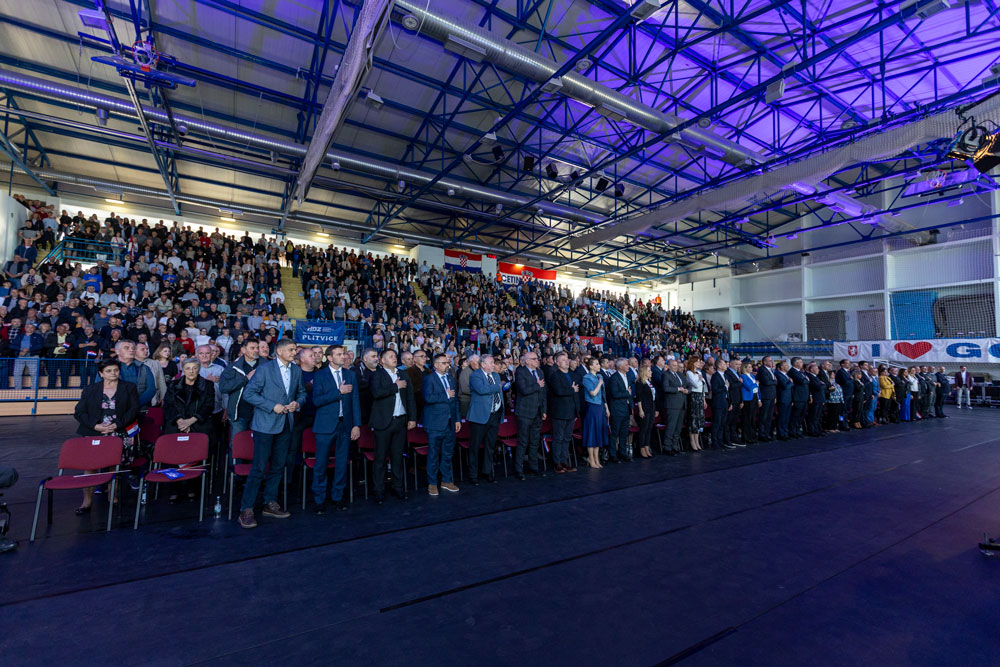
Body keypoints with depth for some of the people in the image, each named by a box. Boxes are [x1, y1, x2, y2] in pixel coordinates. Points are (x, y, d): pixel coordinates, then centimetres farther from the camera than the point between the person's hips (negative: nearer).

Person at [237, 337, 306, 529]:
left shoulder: (296, 370, 8)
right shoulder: (265, 368, -9)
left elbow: (301, 392, 18)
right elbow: (248, 393, -12)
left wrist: (297, 402, -4)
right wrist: (272, 406, -17)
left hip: (286, 425, 6)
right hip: (265, 424, -6)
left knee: (278, 466, 13)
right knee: (259, 468, -4)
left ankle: (270, 504, 26)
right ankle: (246, 510, 7)